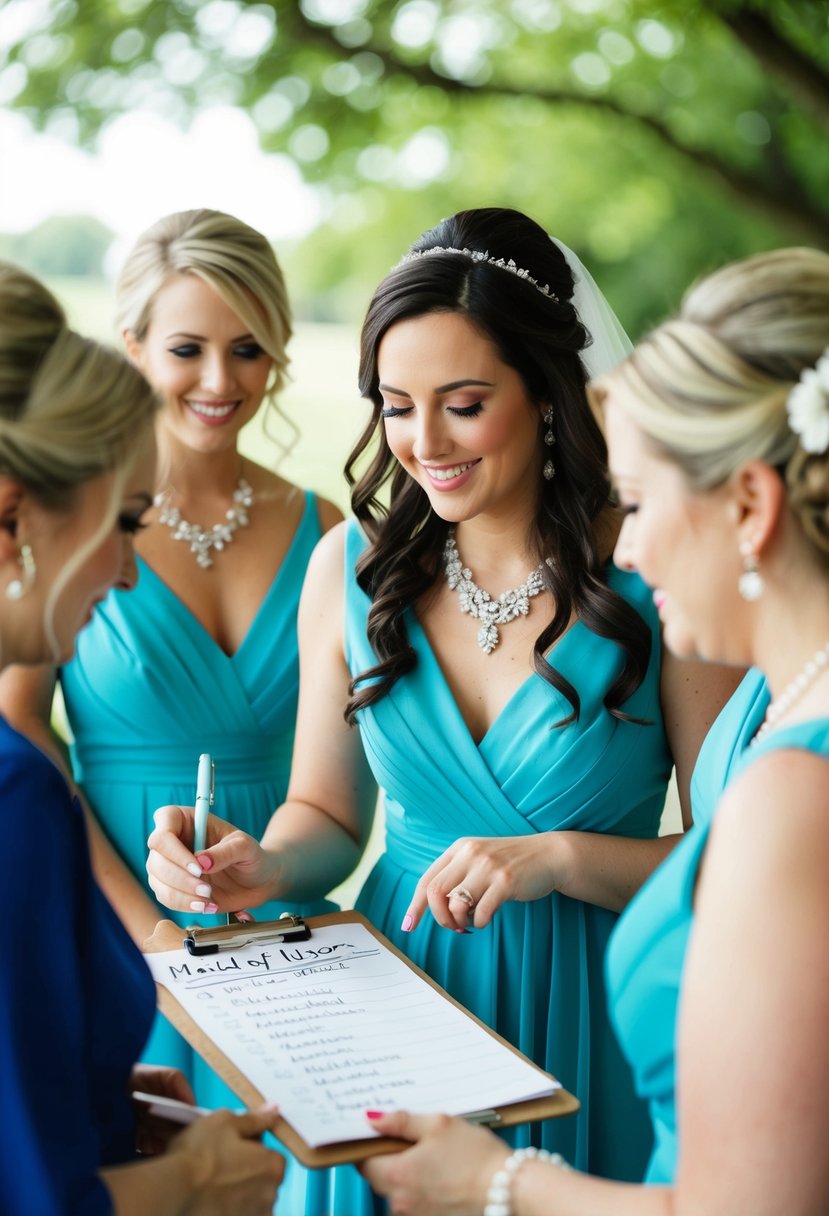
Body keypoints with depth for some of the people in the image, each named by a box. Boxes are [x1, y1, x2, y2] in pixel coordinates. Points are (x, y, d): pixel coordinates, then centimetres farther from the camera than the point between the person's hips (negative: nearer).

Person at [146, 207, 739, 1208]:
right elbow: (324, 809, 7)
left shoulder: (656, 579, -13)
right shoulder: (351, 567, -3)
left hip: (589, 1012, -2)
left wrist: (562, 859, -22)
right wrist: (263, 868, -13)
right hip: (399, 988, 3)